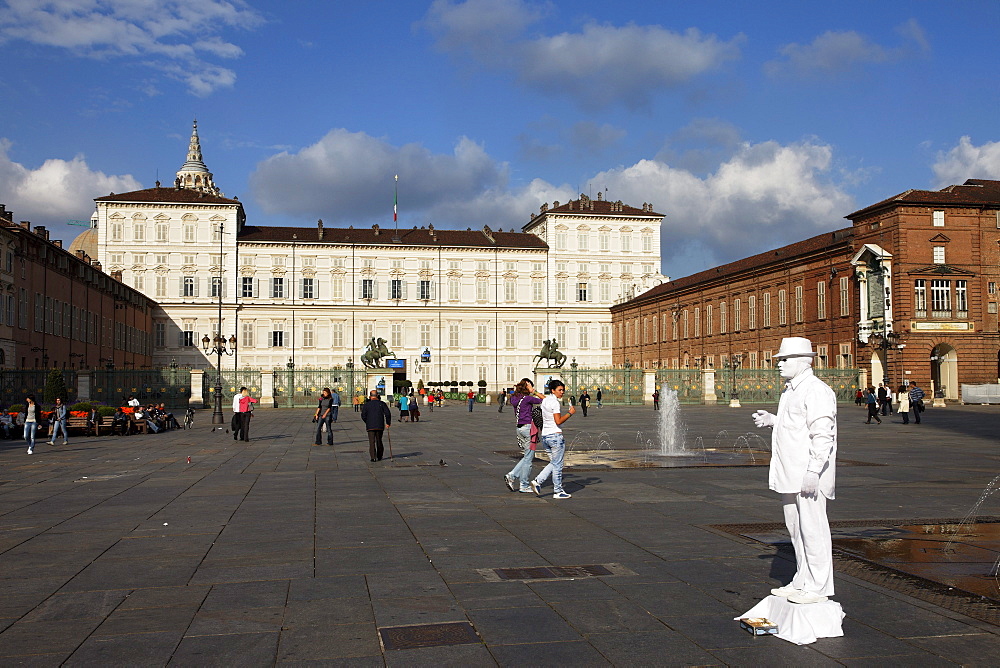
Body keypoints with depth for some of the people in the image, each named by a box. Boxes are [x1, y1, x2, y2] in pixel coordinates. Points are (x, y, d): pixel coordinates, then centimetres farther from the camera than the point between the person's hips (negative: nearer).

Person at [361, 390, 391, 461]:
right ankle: (379, 457, 22)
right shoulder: (382, 404, 2)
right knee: (379, 441, 15)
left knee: (372, 442, -1)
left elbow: (363, 416, -1)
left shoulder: (366, 404, 1)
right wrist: (388, 423, 5)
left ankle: (373, 457, -13)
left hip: (370, 426, -1)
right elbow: (388, 414, -4)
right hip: (380, 426, 1)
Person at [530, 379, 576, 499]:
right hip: (555, 435, -9)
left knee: (553, 463, 17)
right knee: (557, 465, 1)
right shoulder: (555, 402, -15)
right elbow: (558, 421, -17)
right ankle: (558, 491, 8)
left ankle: (538, 481, 6)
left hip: (545, 435, 9)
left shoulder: (545, 401, 12)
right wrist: (570, 413, -10)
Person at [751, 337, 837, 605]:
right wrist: (772, 420, 14)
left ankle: (818, 587, 5)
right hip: (790, 475, 10)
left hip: (809, 475, -10)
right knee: (796, 529, 15)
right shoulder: (791, 390, 17)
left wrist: (813, 471, -26)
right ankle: (802, 582, 25)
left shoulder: (816, 391, -14)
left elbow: (822, 435, -21)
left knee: (812, 528, -3)